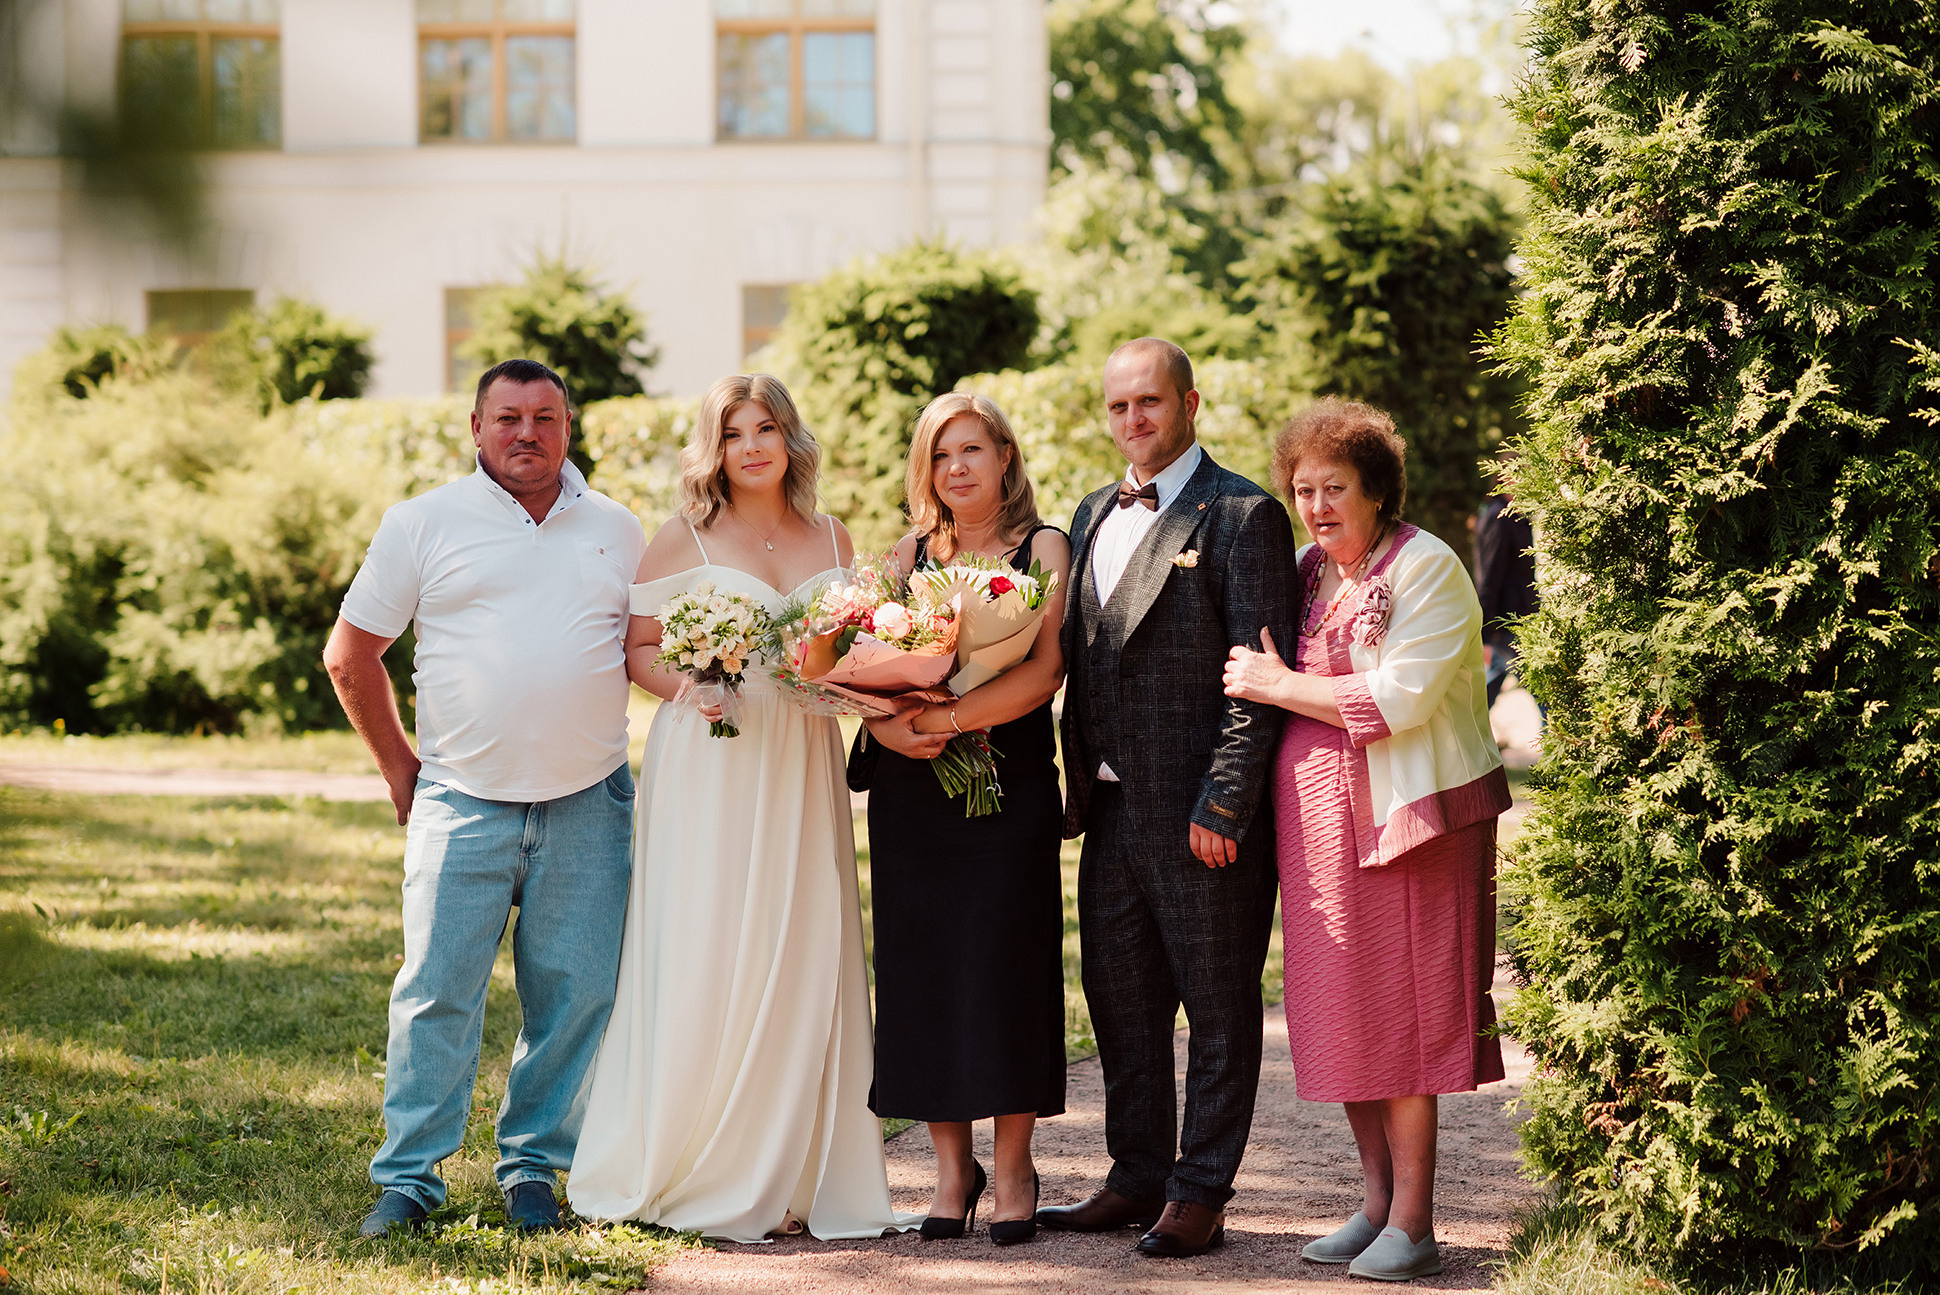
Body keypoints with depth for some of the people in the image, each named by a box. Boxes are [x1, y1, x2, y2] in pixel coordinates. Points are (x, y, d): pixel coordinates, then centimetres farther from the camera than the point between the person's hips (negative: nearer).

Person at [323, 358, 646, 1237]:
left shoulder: (618, 531, 10)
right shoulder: (424, 524, 3)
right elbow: (350, 655, 7)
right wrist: (400, 769, 6)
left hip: (587, 804, 2)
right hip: (462, 802, -2)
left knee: (576, 993, 3)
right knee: (436, 990, -5)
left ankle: (532, 1164, 17)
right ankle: (408, 1176, 4)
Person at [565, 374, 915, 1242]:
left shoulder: (832, 542, 14)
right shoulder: (686, 539, 3)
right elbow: (634, 647, 2)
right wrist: (686, 685, -16)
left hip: (801, 771, 4)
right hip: (708, 770, -4)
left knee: (799, 964, 0)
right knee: (702, 964, -6)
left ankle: (786, 1179, 5)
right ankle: (689, 1176, 2)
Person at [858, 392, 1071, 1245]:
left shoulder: (1042, 549, 1)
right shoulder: (911, 554, 13)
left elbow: (1046, 669, -11)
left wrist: (949, 719, -19)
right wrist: (887, 726, -12)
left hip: (1008, 782, -4)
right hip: (910, 788, 4)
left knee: (1003, 965, -5)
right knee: (920, 969, 2)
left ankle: (1013, 1170, 4)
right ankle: (951, 1167, 12)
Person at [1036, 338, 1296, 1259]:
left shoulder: (1242, 517, -8)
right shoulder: (1094, 516, 15)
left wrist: (1223, 804, -17)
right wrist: (1076, 786, 11)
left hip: (1200, 815, -7)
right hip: (1111, 805, 8)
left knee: (1218, 1008, 3)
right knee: (1121, 1002, 13)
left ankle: (1200, 1195, 10)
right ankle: (1138, 1180, 24)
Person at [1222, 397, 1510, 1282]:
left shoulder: (1427, 568, -9)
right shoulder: (1305, 571, 13)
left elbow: (1398, 700, -17)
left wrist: (1277, 686, -11)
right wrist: (1266, 679, 4)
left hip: (1406, 811, -7)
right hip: (1320, 820, 7)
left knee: (1403, 1007, -5)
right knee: (1339, 1010, 8)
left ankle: (1412, 1222, 0)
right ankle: (1377, 1203, 17)